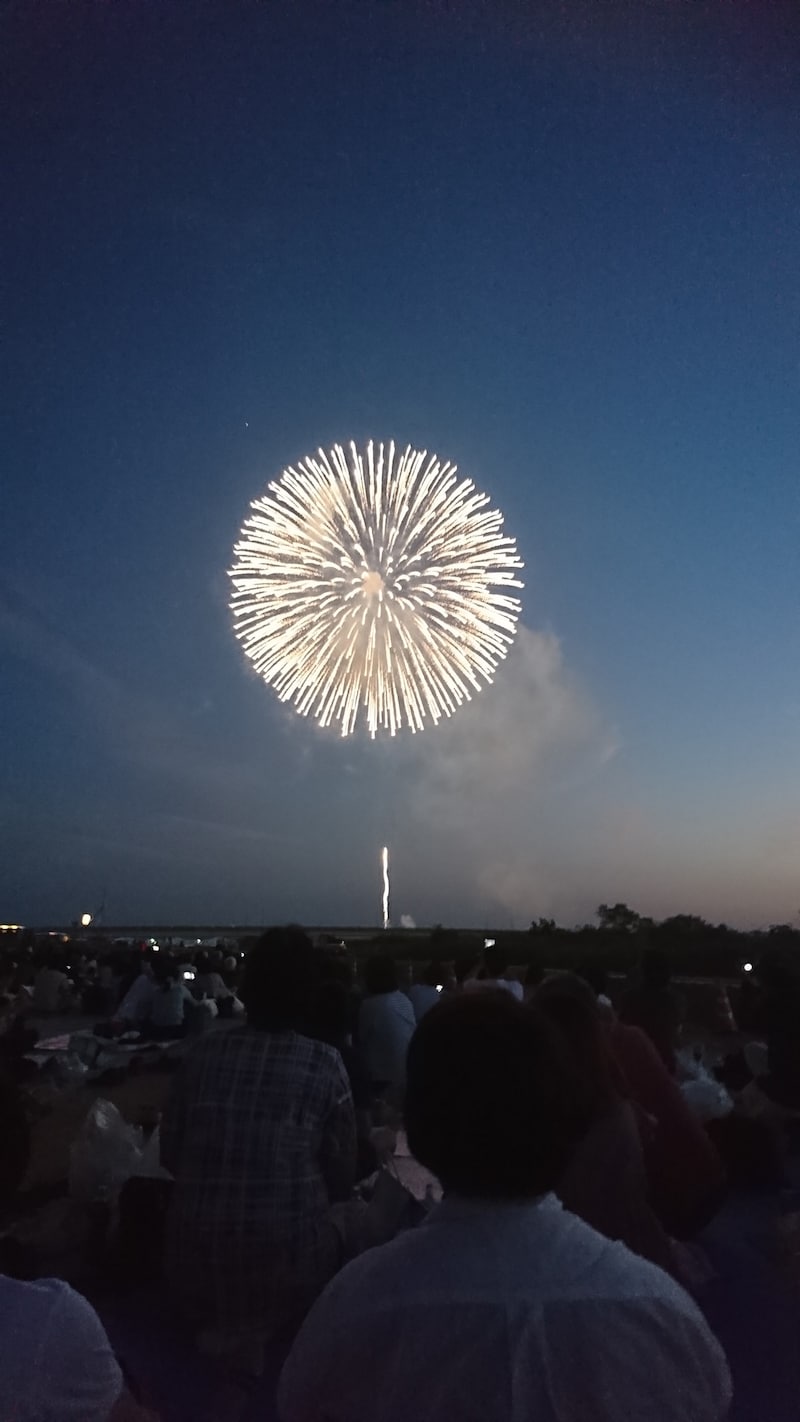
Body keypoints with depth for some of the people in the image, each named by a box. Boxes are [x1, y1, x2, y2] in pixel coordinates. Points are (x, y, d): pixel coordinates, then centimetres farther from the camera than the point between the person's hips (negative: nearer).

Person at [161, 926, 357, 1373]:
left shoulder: (203, 1052, -3)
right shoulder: (324, 1063, -9)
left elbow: (171, 1156, 7)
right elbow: (343, 1180, -2)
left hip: (196, 1266, 3)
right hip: (289, 1267, -3)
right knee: (338, 1234, 25)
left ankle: (224, 1333, 15)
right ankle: (260, 1335, 14)